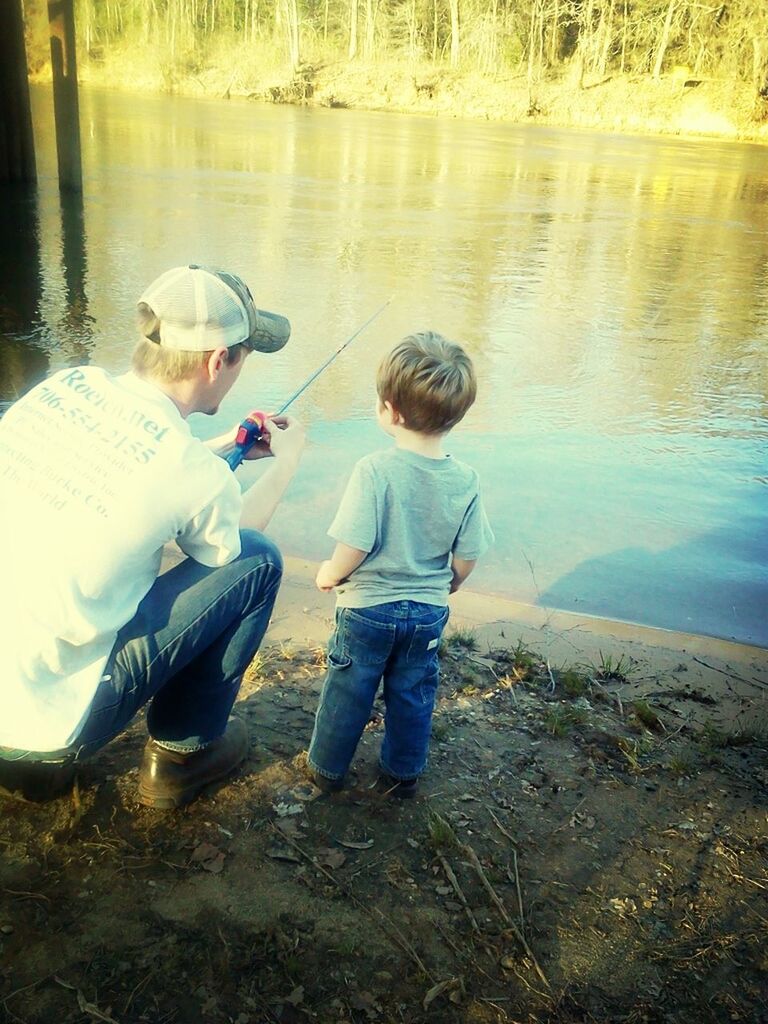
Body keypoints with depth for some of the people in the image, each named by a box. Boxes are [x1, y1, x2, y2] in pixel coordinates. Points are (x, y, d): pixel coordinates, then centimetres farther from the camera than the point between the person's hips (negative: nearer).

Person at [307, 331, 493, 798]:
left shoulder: (375, 470, -25)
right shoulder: (466, 481, -13)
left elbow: (353, 548, -24)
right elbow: (466, 559, -6)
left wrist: (330, 574, -3)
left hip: (367, 607, -3)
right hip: (429, 612, 3)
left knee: (348, 690, 17)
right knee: (413, 694, 21)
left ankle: (328, 767, 36)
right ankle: (403, 773, 38)